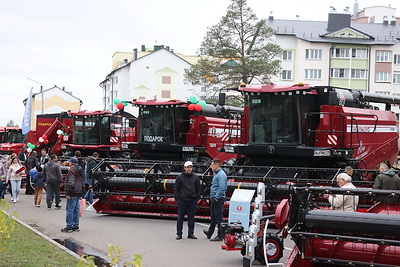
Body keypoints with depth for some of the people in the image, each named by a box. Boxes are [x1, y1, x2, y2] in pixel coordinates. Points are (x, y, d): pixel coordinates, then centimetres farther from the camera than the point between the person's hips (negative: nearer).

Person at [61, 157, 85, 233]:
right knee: (76, 210, 13)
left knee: (70, 210, -6)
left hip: (73, 193, -9)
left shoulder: (72, 170, -12)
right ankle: (75, 226, 17)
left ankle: (69, 227, -6)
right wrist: (81, 194, 25)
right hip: (78, 193, 9)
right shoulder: (81, 171, 18)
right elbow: (83, 183, 23)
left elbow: (71, 183, -20)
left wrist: (68, 193, -19)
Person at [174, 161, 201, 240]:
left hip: (192, 201, 2)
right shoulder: (180, 177, 0)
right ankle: (179, 234, 9)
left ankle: (191, 233, 14)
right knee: (180, 218, 2)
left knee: (191, 218, 6)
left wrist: (197, 198, 4)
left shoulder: (195, 177, 6)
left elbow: (198, 189, 11)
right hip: (182, 201, -2)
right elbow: (176, 189, 3)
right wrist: (177, 198, -4)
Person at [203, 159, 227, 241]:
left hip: (218, 199, -10)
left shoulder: (221, 174, -17)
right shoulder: (216, 174, 16)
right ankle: (210, 233, 31)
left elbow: (222, 188, -26)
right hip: (214, 199, 10)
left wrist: (217, 197, -20)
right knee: (213, 216, 20)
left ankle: (220, 235, -2)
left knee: (218, 217, -6)